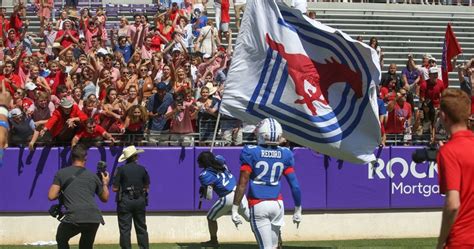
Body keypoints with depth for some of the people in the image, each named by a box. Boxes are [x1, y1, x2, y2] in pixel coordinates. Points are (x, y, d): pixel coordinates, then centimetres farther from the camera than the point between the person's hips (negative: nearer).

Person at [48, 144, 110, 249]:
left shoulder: (61, 173, 12)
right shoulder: (92, 175, 19)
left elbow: (51, 196, 5)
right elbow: (105, 198, 28)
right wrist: (105, 183, 45)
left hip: (74, 218, -3)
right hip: (94, 218, 3)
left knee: (61, 240, 25)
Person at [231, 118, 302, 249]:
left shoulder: (251, 153, -7)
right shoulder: (284, 155, 3)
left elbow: (242, 184, -10)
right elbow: (295, 185, 3)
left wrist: (234, 210, -5)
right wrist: (298, 210, 14)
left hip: (258, 205, -3)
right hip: (278, 203, 3)